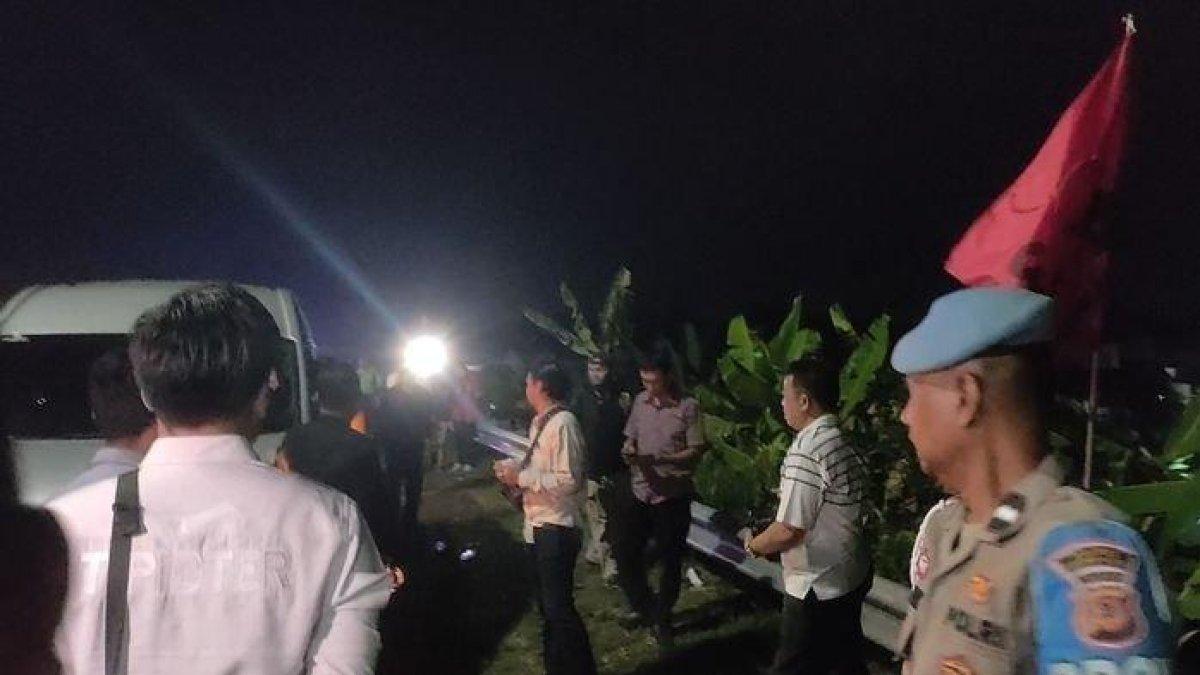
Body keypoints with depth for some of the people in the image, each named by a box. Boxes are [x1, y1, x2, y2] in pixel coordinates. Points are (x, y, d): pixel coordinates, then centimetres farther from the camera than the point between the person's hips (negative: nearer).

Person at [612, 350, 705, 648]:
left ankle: (662, 619, 30)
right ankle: (643, 607, 33)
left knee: (670, 560, 9)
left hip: (673, 496, -4)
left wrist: (658, 459, -24)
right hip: (640, 492, 5)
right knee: (624, 552, 9)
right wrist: (629, 450, -10)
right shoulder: (640, 401, 4)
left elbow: (696, 452, -12)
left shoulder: (688, 407, -11)